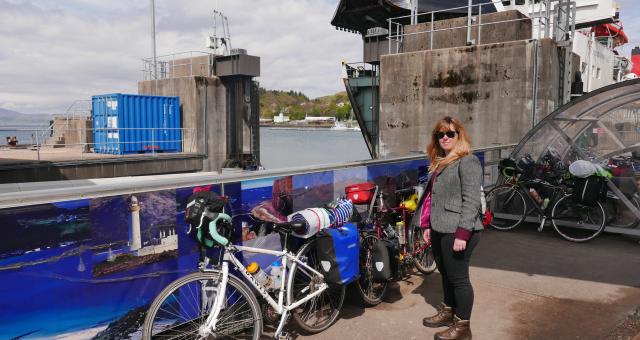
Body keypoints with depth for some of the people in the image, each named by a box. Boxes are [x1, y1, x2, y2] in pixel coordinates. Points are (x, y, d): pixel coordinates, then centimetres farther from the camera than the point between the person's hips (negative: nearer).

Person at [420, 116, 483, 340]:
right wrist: (428, 225, 16)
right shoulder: (440, 163, 17)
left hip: (457, 231, -9)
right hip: (440, 230, 9)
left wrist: (462, 234, -23)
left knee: (458, 278, 1)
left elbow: (471, 201, -19)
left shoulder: (468, 161, -12)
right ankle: (448, 312, 36)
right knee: (446, 275, 20)